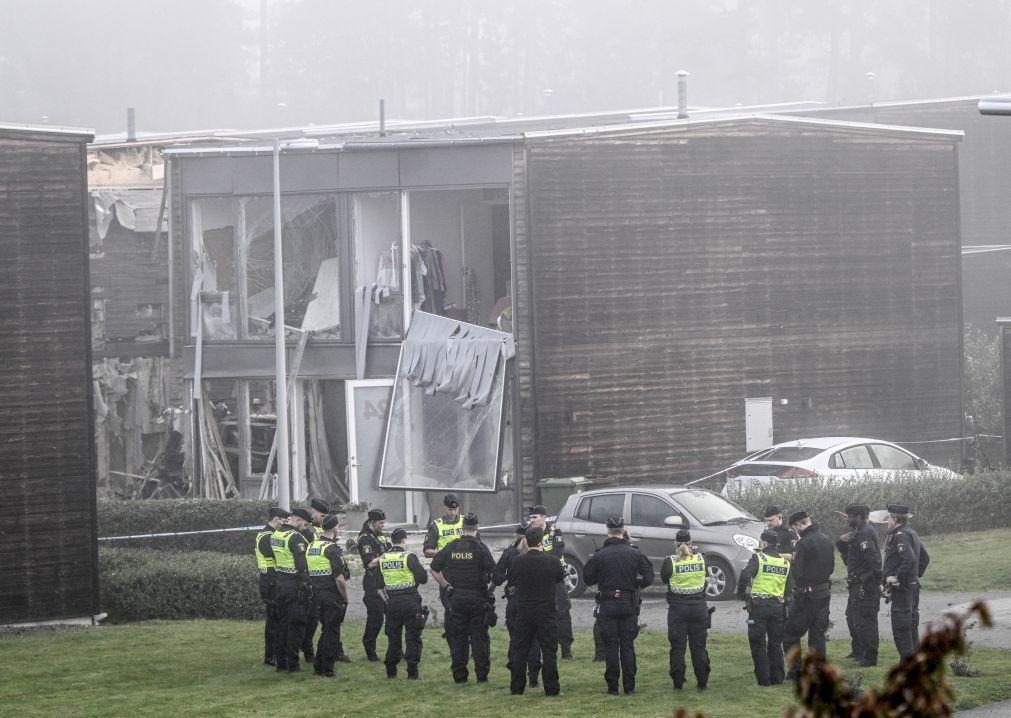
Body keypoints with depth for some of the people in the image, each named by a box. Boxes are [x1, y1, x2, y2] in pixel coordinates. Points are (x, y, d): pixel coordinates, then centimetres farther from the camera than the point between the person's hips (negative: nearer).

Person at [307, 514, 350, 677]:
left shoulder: (311, 546, 9)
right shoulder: (332, 549, -16)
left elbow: (308, 572, 14)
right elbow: (339, 578, -20)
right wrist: (345, 597, -9)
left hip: (317, 595, 7)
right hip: (333, 595, -7)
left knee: (326, 630, 19)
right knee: (332, 632, 0)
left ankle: (318, 666, 19)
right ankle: (327, 669, 1)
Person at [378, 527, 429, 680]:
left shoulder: (383, 559, 5)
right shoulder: (408, 557, -10)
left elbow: (379, 585, 12)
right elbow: (423, 578, -11)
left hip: (392, 602, 4)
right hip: (410, 601, -4)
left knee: (393, 638, 13)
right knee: (413, 638, 1)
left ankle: (391, 672, 15)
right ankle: (412, 673, -2)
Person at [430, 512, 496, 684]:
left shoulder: (451, 547, 2)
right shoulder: (480, 548, -9)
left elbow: (434, 568, 8)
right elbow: (493, 572, -13)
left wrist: (446, 586, 14)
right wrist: (489, 586, 5)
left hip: (456, 597, 3)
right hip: (478, 597, -3)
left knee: (458, 637, 8)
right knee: (479, 637, 3)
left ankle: (459, 675, 7)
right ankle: (482, 675, 1)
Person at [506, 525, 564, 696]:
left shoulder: (518, 561, -8)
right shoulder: (552, 561, -10)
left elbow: (511, 581, 5)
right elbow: (561, 578, 9)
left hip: (523, 612, 1)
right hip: (547, 611, -1)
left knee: (519, 650, 10)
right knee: (549, 651, 4)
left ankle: (516, 688, 11)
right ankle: (551, 688, 2)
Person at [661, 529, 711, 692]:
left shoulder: (670, 561, -11)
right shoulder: (700, 558, -4)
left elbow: (664, 578, 3)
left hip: (677, 608, -2)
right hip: (699, 607, 2)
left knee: (677, 647, 4)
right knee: (699, 646, 10)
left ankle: (678, 683, 3)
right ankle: (702, 682, 11)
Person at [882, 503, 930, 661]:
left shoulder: (900, 536, -16)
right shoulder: (912, 534, 15)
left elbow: (910, 560, -28)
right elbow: (925, 558, 24)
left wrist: (896, 578, -20)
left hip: (901, 588, -10)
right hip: (913, 586, 10)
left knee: (900, 626, -8)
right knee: (911, 625, 14)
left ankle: (907, 658, -9)